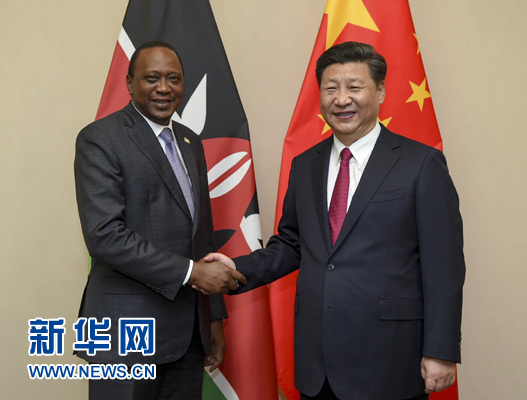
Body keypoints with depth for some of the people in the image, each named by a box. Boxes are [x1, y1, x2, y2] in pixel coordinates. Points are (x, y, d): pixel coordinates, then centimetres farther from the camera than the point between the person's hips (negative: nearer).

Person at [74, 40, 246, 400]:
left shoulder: (190, 142, 14)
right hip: (128, 330, -6)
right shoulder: (100, 139, -8)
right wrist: (190, 272, -19)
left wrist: (214, 315, 15)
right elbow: (104, 235, -19)